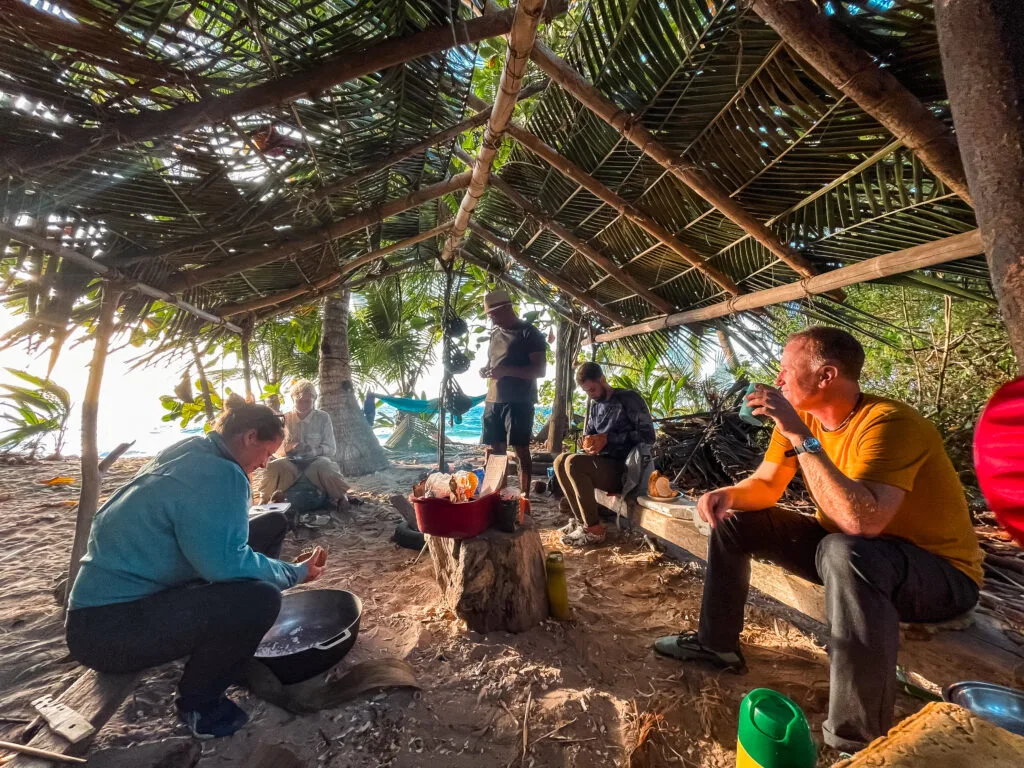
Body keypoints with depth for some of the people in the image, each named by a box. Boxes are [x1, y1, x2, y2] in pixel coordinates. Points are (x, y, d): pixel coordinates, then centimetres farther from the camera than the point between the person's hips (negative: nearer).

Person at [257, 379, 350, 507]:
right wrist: (286, 448, -19)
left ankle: (342, 501, -17)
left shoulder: (323, 417, 2)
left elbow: (331, 448, -2)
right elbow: (275, 450, 5)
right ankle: (264, 503, -10)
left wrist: (312, 450, -21)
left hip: (316, 460, -2)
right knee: (273, 467, -32)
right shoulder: (285, 419, 7)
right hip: (292, 462, 2)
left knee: (325, 467, -37)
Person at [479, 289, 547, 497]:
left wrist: (506, 370, -22)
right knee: (493, 449, 9)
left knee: (521, 449, -4)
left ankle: (524, 496, 3)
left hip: (519, 401, -7)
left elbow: (540, 370, -12)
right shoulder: (495, 334, 17)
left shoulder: (529, 333, -5)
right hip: (493, 400, 7)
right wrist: (487, 370, 5)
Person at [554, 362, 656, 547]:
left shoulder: (629, 399, -6)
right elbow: (588, 433, 23)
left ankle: (594, 529, -18)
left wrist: (607, 439, -18)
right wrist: (588, 443, -3)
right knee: (560, 461, -4)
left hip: (625, 469, -8)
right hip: (603, 463, 8)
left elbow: (648, 434, -14)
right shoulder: (597, 406, 16)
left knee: (573, 463, -26)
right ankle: (582, 520, -5)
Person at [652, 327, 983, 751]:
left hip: (940, 572, -7)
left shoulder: (887, 423, -27)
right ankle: (716, 643, 17)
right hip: (847, 548, 8)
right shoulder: (800, 418, -4)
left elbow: (861, 521, -41)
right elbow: (765, 485, 3)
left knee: (846, 554, -41)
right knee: (732, 520, 2)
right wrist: (730, 493, -18)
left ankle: (857, 740, -22)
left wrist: (800, 437, -38)